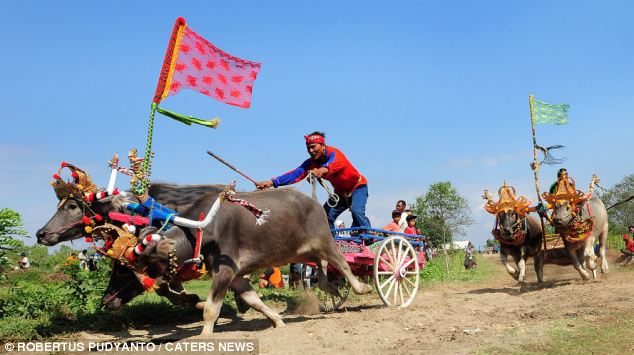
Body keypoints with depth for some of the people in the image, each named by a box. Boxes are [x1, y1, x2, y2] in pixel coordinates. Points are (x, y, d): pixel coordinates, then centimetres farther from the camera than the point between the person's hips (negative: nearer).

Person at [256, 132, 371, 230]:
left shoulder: (334, 154, -28)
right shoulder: (312, 162, -12)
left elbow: (332, 164, -53)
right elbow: (296, 173, -27)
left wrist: (322, 170, -77)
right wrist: (272, 182, -41)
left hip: (357, 186, -6)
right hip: (340, 192, 6)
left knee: (356, 211, -29)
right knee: (325, 216, -7)